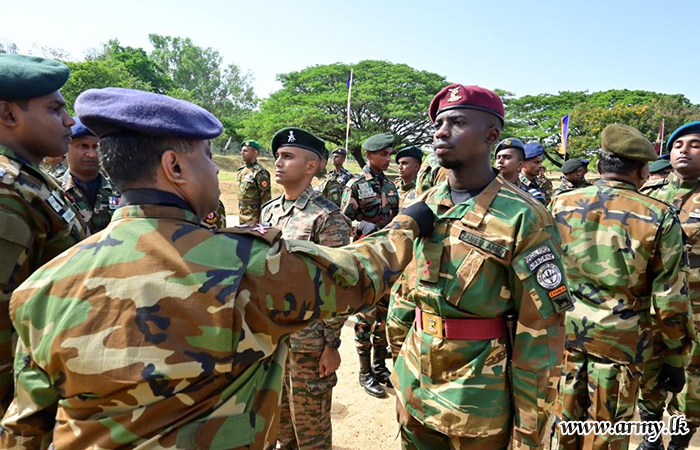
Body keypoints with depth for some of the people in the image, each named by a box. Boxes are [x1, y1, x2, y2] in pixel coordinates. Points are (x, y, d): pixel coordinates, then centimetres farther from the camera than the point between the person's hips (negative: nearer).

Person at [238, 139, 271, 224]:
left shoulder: (260, 173, -14)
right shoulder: (241, 170, 11)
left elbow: (266, 199, -15)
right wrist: (240, 213, 18)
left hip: (254, 219, -8)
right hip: (242, 217, 8)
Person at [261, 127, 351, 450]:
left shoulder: (327, 217, -16)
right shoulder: (269, 210, 5)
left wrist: (332, 345, -13)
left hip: (308, 340, -6)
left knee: (310, 423, 12)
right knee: (278, 412, 24)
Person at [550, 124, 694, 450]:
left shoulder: (561, 203, -3)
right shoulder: (659, 217, -9)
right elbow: (670, 299, -6)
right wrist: (675, 358, 7)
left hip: (563, 328, 3)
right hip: (621, 337, -2)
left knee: (566, 416, 20)